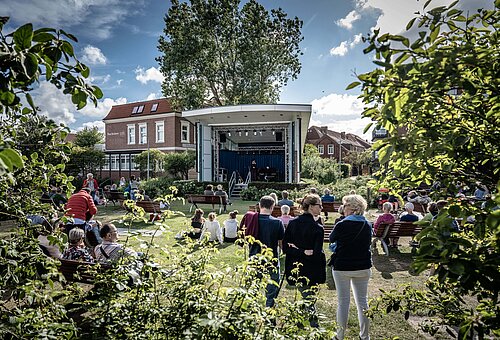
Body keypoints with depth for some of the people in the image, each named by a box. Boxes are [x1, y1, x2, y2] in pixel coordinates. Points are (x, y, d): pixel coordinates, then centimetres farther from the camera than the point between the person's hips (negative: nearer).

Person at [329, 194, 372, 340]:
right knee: (362, 301, 15)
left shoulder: (341, 225, -16)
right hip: (363, 268, 4)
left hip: (342, 268, -4)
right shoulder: (367, 225, -2)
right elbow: (368, 243, 12)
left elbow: (331, 239, 1)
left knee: (343, 301, 7)